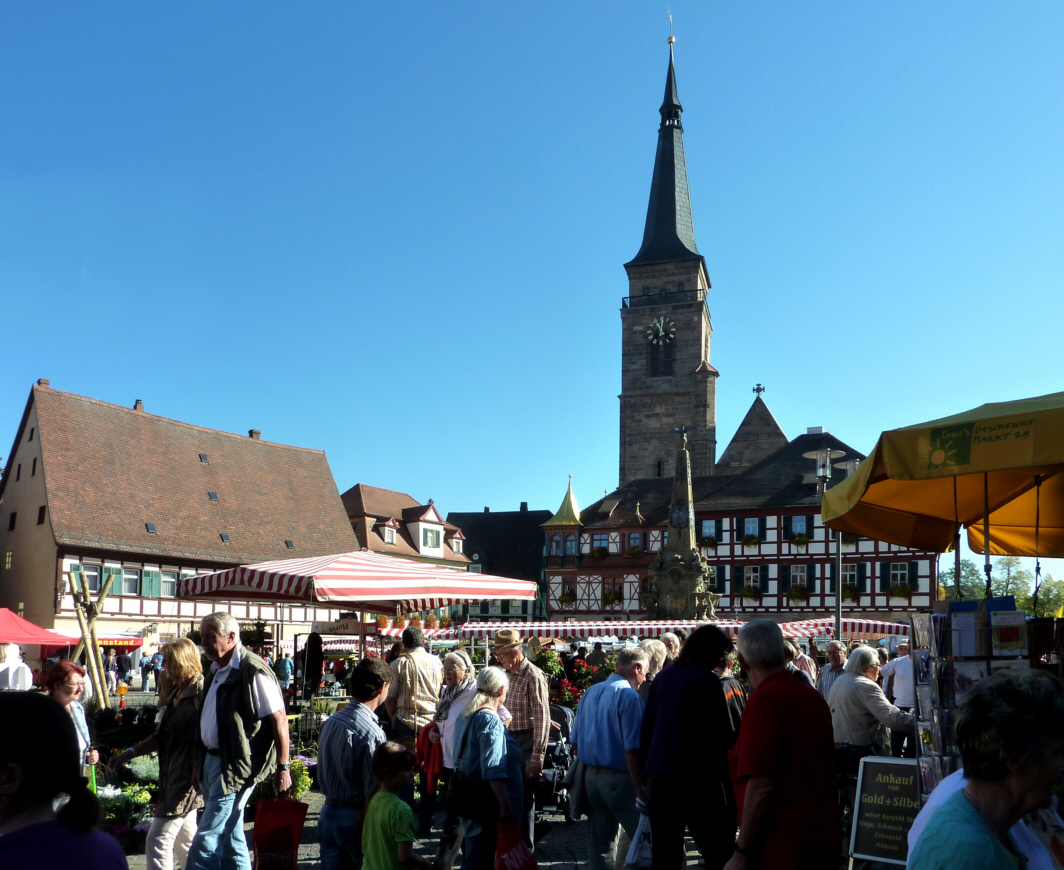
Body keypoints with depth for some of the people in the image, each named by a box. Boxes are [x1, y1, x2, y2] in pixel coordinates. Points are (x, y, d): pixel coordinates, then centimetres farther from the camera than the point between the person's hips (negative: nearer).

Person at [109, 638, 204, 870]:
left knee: (158, 840, -7)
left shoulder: (201, 692, -17)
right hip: (173, 779, 10)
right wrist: (129, 753, 19)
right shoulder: (177, 693, 13)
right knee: (184, 841, 16)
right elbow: (162, 737, 22)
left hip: (188, 779, -10)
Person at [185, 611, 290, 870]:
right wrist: (201, 767, 21)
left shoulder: (253, 671, -16)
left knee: (205, 843, -8)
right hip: (212, 761, 9)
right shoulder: (216, 670, 12)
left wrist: (282, 767, -17)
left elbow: (279, 720, -17)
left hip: (237, 767, -9)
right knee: (231, 839, 15)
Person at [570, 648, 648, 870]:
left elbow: (575, 741, 13)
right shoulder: (629, 696, -13)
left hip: (591, 777, 7)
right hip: (620, 779, -7)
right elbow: (632, 750, -18)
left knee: (599, 847, 12)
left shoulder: (589, 693, 10)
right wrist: (640, 791, -15)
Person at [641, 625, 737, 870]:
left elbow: (646, 729, 12)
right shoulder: (707, 680, -10)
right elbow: (720, 737, -14)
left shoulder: (663, 677, 9)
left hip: (659, 778, 6)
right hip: (697, 781, -6)